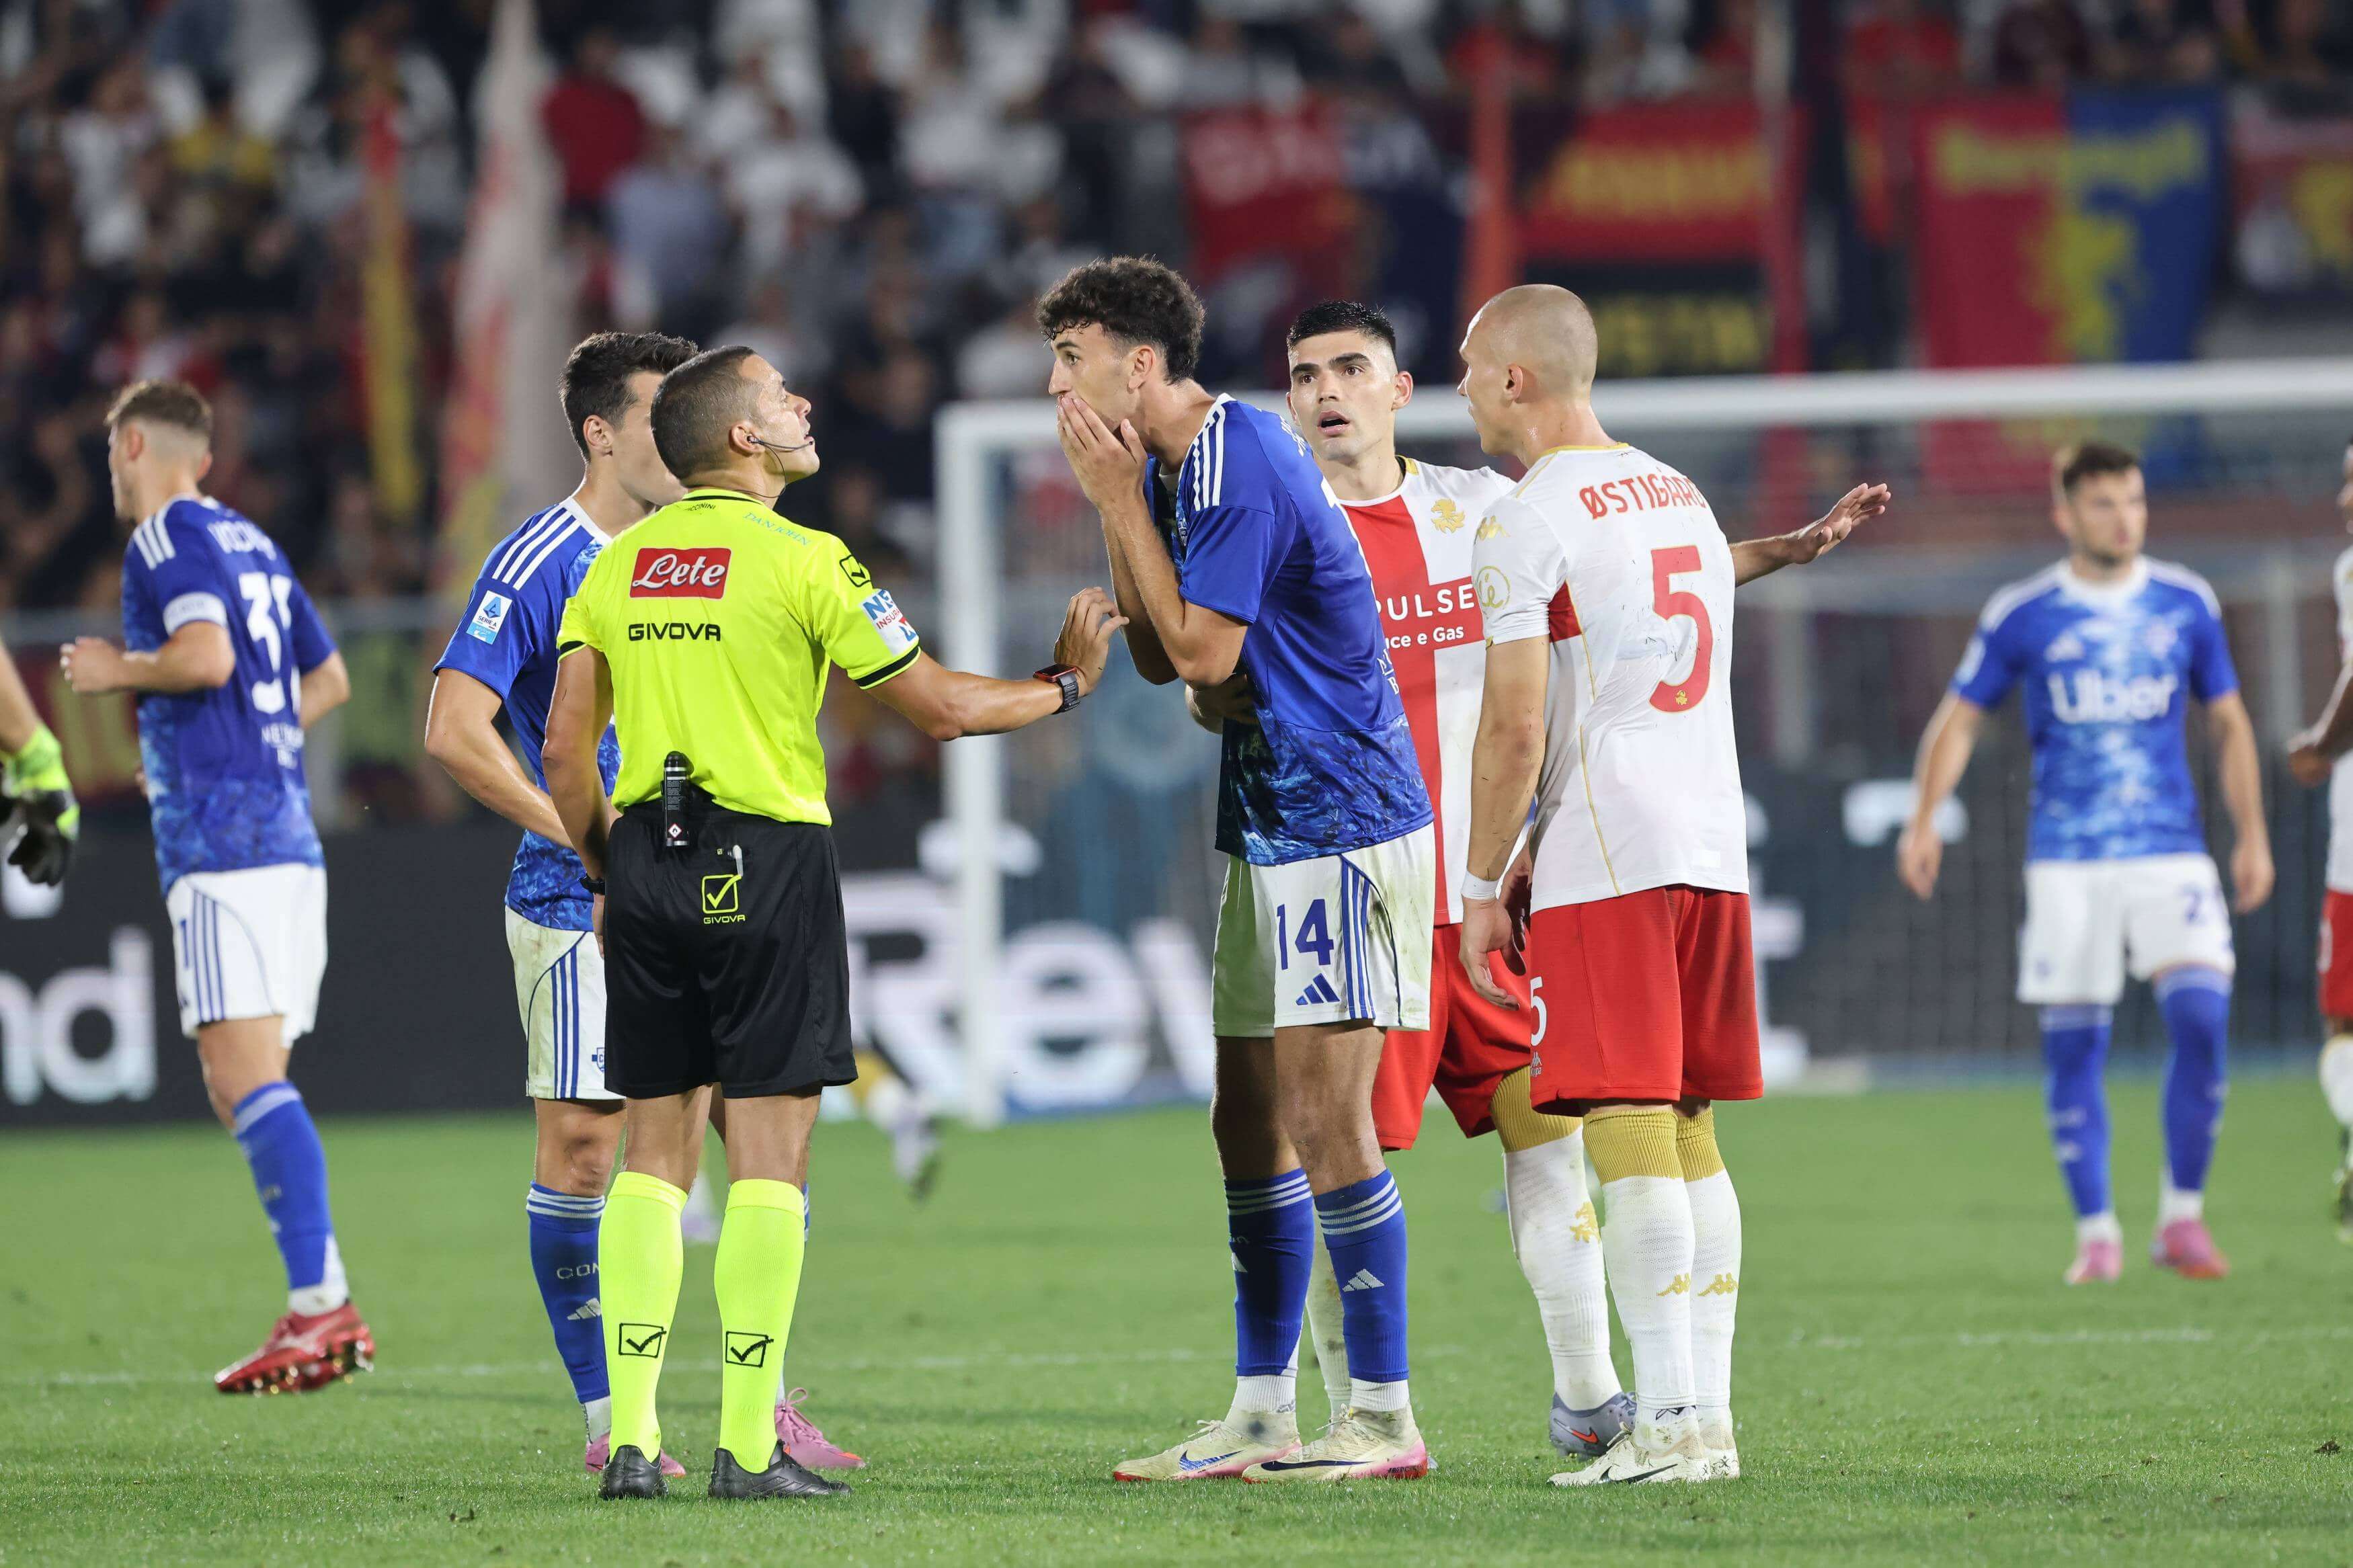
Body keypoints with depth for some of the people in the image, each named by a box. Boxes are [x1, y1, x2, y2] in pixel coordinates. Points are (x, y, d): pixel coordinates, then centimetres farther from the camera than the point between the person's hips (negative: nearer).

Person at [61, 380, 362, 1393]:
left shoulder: (169, 537, -5)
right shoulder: (252, 543, 21)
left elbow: (205, 656, -20)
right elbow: (329, 679, 29)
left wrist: (117, 669, -4)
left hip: (223, 844, -9)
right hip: (287, 839, 9)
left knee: (245, 1081, -14)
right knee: (248, 1090, 9)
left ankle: (321, 1307, -23)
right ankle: (325, 1308, 2)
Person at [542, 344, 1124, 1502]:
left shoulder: (618, 564, 7)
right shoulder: (803, 560, -8)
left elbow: (565, 747, 6)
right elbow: (940, 709, -4)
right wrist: (1065, 684, 12)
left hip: (646, 862, 5)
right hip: (765, 862, -5)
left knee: (653, 1150, 9)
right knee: (767, 1151, -1)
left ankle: (631, 1440, 4)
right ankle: (748, 1446, -4)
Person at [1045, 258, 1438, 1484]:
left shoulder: (1238, 463, -17)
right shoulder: (1174, 467, 13)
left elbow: (1203, 650, -19)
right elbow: (1158, 660, 13)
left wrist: (1123, 505, -13)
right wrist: (1117, 509, 4)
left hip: (1337, 822, -10)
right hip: (1269, 827, 10)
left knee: (1324, 1118, -10)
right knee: (1249, 1121, 10)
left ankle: (1384, 1419, -7)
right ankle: (1262, 1416, 15)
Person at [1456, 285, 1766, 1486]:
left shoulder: (1526, 526, -8)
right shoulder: (1682, 498, 18)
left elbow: (1516, 730, -13)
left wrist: (1482, 891, -3)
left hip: (1604, 865, -8)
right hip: (1711, 845, 8)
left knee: (1629, 1138, -8)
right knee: (1689, 1136, 10)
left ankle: (1668, 1421, -12)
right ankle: (1709, 1417, 9)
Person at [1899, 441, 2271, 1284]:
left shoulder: (2186, 604, 7)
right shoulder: (2021, 615, 1)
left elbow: (2230, 723, 16)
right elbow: (1960, 719, 7)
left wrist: (2252, 836, 12)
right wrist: (1923, 822, -6)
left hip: (2171, 851, 1)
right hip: (2066, 859, -1)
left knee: (2200, 1016, -16)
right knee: (2073, 1045, -2)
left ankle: (2182, 1215, -3)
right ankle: (2096, 1232, 10)